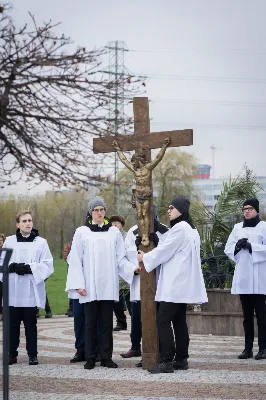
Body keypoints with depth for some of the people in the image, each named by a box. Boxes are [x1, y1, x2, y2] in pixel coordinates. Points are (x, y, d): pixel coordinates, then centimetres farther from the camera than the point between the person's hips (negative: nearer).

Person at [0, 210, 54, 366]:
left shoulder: (41, 242, 4)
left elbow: (48, 265, -4)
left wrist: (29, 268, -16)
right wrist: (13, 267, -16)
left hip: (32, 291, -1)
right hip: (12, 291, 1)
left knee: (30, 324, 3)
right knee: (13, 324, 5)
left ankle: (32, 354, 10)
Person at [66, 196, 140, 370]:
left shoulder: (114, 232, 8)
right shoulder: (82, 232, 3)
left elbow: (120, 258, 8)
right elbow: (75, 260, 1)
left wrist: (133, 268, -10)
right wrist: (78, 284, -7)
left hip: (108, 286, 2)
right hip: (89, 287, -1)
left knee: (107, 323, 5)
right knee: (91, 323, 2)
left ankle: (106, 357, 11)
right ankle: (90, 357, 8)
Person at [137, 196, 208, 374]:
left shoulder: (179, 228, -14)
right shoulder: (191, 229, 18)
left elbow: (164, 251, -13)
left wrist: (145, 258, 2)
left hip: (175, 285, -10)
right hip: (183, 284, 10)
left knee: (163, 320, -11)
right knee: (179, 321, 11)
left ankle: (167, 361, -14)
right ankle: (181, 359, 13)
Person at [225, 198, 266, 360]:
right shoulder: (238, 228, 15)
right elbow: (228, 249, 12)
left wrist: (251, 246, -18)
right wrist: (237, 246, -8)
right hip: (242, 277, 5)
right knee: (247, 315, 8)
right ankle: (248, 348, 11)